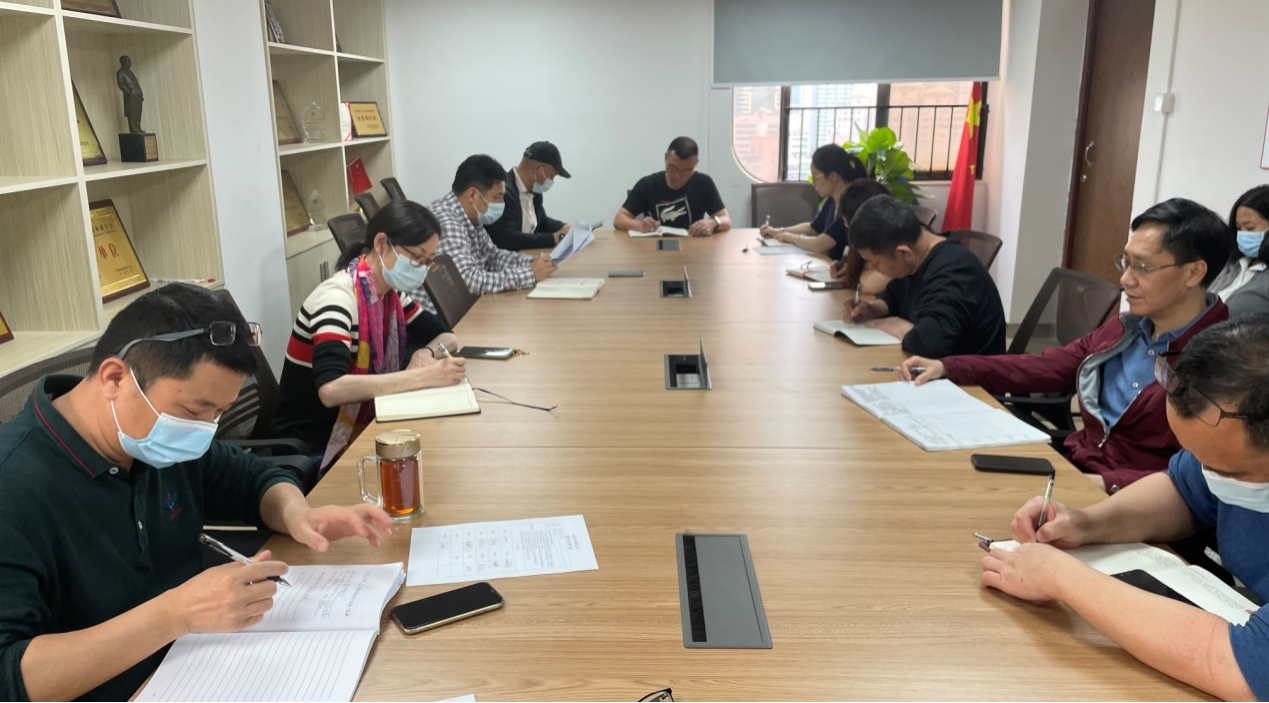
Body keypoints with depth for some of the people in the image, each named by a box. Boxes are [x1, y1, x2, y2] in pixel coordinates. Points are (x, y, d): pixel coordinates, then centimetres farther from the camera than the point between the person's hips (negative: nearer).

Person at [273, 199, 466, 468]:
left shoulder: (390, 292, 0)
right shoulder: (338, 297, -23)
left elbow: (446, 336, 9)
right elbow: (330, 390, -37)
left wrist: (427, 354, -14)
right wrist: (424, 376, -37)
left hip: (361, 429, 7)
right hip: (315, 450, -7)